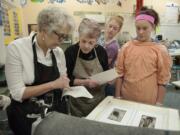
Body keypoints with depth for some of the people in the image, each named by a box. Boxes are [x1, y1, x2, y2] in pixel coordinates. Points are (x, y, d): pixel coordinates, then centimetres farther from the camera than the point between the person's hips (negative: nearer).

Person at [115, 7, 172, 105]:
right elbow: (119, 74, 0)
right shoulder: (126, 47, -3)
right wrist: (117, 96, -1)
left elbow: (162, 80, -3)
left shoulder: (160, 50, -6)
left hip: (149, 102, -1)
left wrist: (159, 103, -4)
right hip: (126, 99, 2)